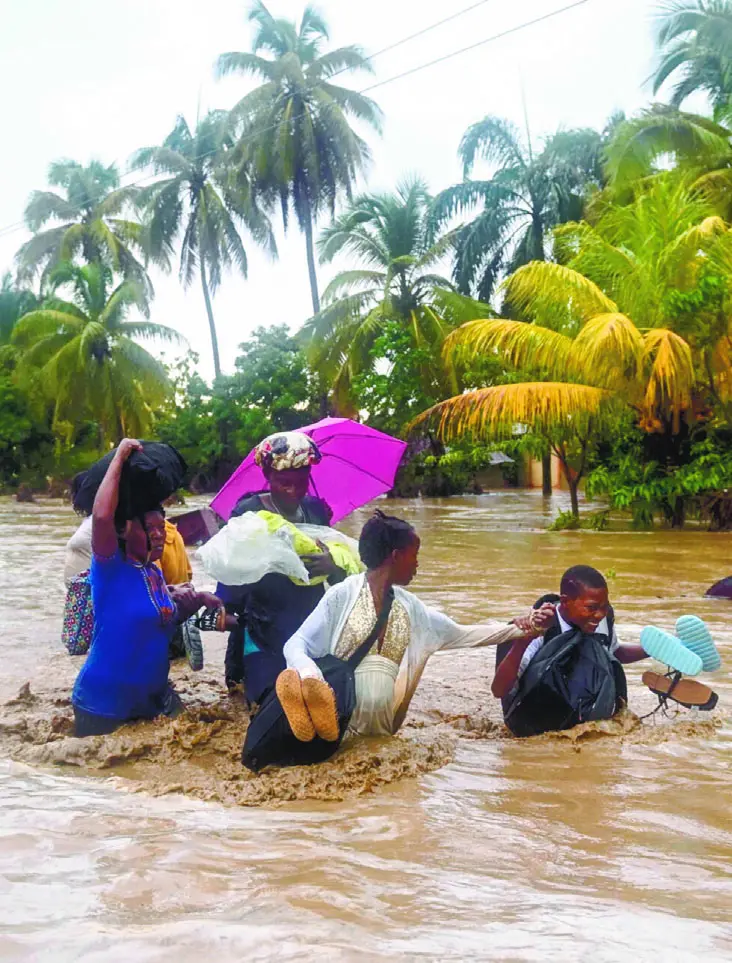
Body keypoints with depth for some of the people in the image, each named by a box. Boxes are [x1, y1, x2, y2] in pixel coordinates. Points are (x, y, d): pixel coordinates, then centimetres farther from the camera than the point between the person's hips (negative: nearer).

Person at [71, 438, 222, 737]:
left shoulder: (155, 573, 6)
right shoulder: (110, 567, -17)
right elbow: (101, 516, -36)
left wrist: (187, 604, 2)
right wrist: (119, 458, -28)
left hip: (153, 698, 8)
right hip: (104, 704, -7)